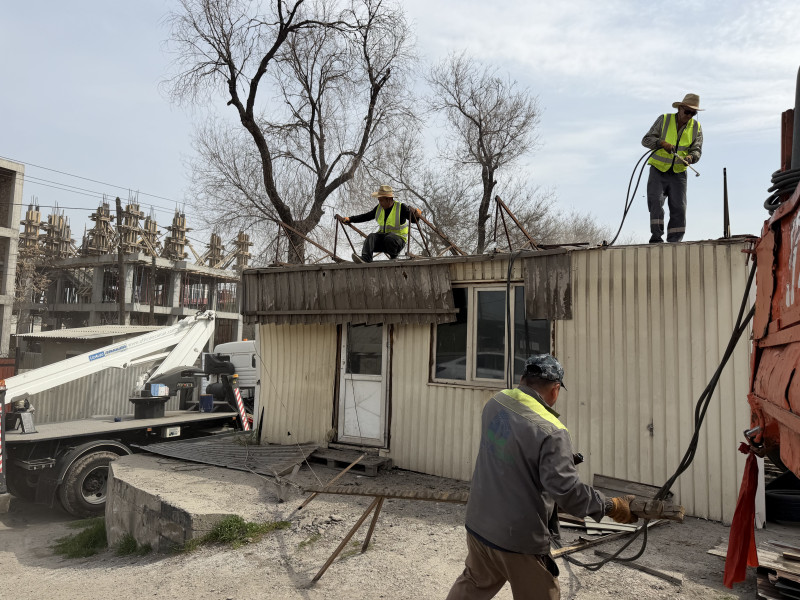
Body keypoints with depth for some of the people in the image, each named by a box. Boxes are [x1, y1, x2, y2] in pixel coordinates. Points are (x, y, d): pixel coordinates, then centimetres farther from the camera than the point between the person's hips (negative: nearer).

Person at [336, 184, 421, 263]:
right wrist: (348, 219, 1)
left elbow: (414, 219, -15)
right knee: (371, 237, -26)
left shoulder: (401, 207, -11)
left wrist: (416, 214, -40)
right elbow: (366, 217, 9)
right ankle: (365, 258, -47)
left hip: (398, 241, -5)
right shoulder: (379, 208, 5)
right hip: (383, 236, 5)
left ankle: (393, 257, -12)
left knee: (389, 237, -38)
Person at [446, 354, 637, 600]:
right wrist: (612, 507, -13)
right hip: (519, 539, -6)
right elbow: (566, 489, -27)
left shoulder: (494, 404, -5)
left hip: (478, 524, 6)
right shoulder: (551, 431, -25)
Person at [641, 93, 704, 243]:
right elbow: (646, 140, -4)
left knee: (679, 207, -3)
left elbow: (697, 150, 0)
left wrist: (690, 157, -24)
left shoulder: (696, 127, 6)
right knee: (655, 201, -18)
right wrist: (662, 143, -23)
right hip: (658, 170, -2)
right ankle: (656, 237, -16)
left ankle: (674, 241, 3)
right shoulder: (664, 119, -1)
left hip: (678, 173, 3)